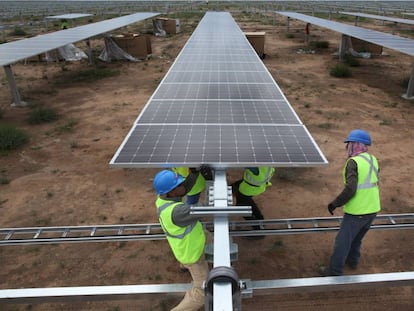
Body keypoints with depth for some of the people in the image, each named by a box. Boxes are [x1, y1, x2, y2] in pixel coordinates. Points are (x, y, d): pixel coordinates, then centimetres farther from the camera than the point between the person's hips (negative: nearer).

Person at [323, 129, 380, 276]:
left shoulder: (353, 162, -19)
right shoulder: (373, 160, 5)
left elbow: (350, 190, -25)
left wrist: (335, 204, -16)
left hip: (356, 212, -8)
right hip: (372, 209, 8)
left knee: (342, 242, 2)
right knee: (357, 237, 27)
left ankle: (335, 272, 10)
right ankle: (353, 261, 45)